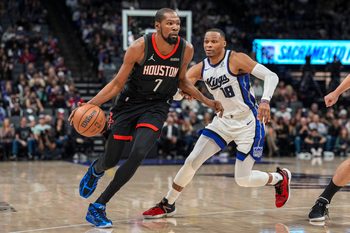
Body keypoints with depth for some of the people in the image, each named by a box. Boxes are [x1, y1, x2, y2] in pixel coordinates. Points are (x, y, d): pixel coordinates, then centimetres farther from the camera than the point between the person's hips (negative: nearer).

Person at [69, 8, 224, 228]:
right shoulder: (139, 47, -20)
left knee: (138, 154, -21)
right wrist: (90, 104, -21)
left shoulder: (186, 49, -11)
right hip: (130, 103, -1)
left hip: (157, 107, 1)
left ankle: (98, 206, -7)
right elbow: (118, 83, -11)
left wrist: (206, 101, 6)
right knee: (111, 160, 4)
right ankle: (95, 170, 47)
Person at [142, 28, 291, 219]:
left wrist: (265, 101, -38)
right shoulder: (200, 69, -1)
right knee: (192, 161, -2)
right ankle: (167, 205, 14)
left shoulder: (236, 59, -17)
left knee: (243, 179, -6)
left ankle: (280, 178, 23)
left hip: (248, 123, -5)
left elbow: (271, 76, -22)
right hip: (223, 121, 5)